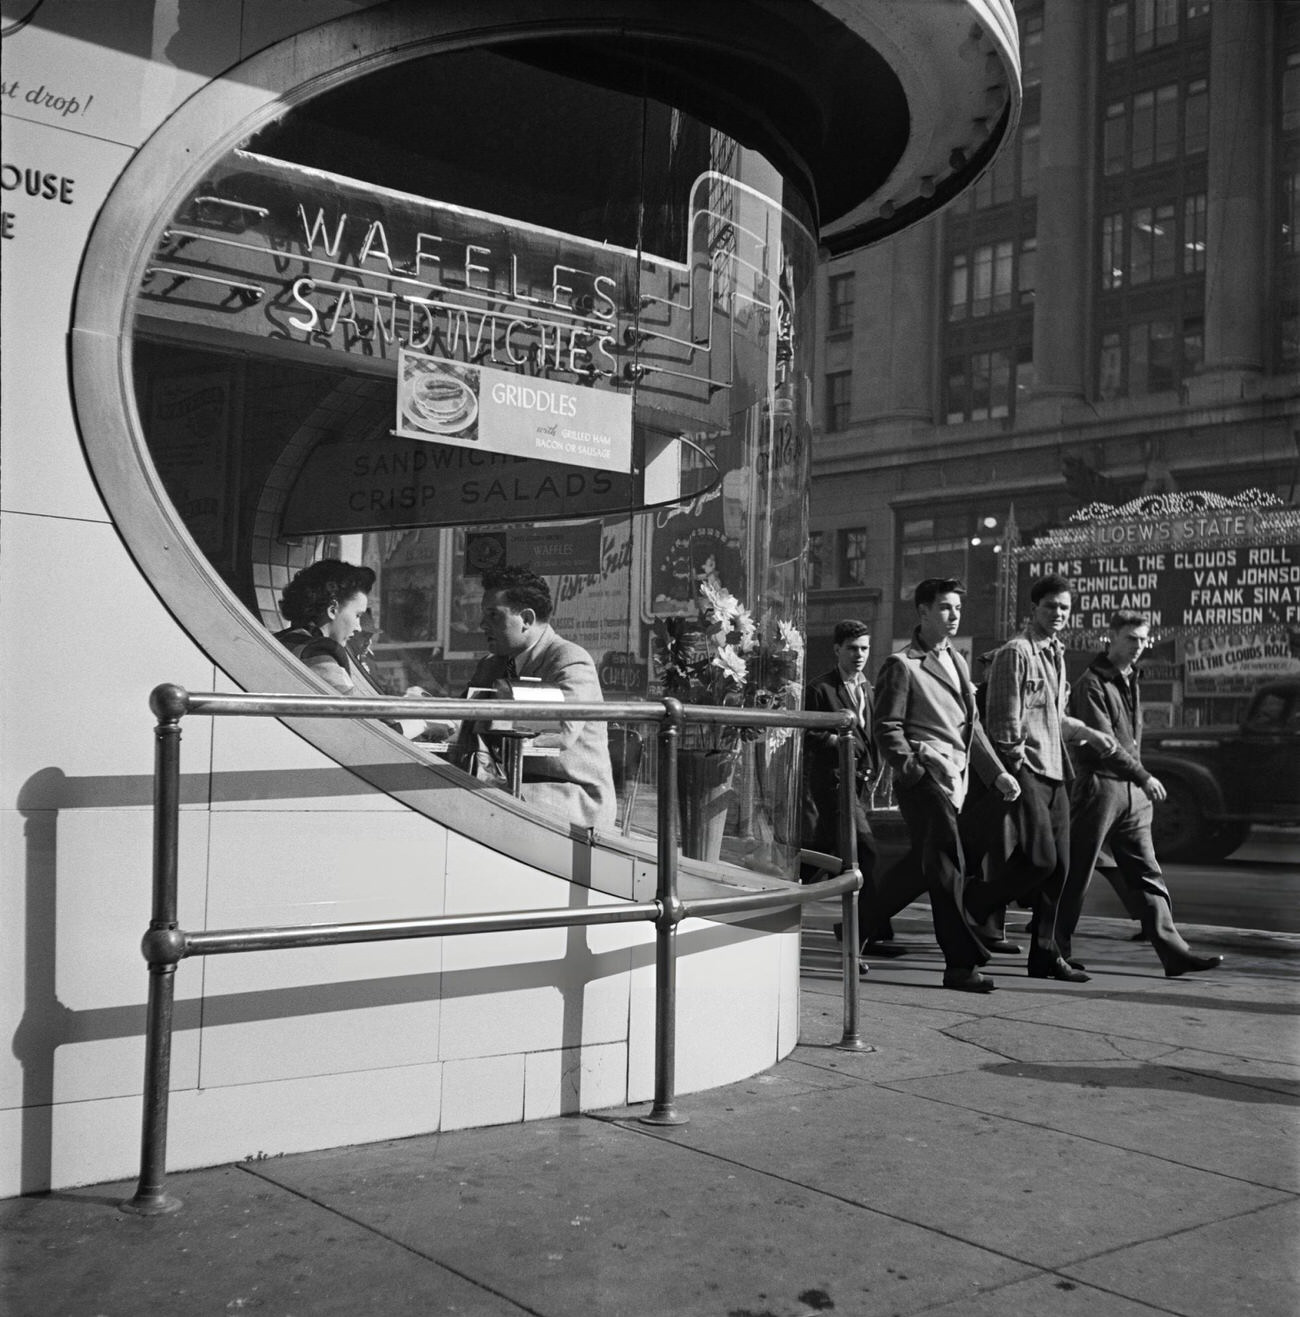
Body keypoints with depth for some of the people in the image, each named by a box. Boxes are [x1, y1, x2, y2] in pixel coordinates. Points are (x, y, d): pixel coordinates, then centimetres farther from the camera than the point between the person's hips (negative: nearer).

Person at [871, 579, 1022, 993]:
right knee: (949, 866, -9)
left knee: (924, 865, 13)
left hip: (956, 779, 8)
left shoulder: (957, 661, 20)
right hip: (924, 777, -8)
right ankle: (962, 964, -4)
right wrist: (915, 769, -17)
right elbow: (888, 729, -8)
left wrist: (996, 772, 15)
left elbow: (972, 725, 23)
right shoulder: (902, 665, -4)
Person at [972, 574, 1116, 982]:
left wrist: (1088, 734, 13)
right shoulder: (1016, 653, -9)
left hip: (1054, 771, 8)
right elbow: (1005, 722, -12)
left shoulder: (1056, 653, 18)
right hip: (1026, 769, -8)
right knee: (1041, 857, -15)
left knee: (1058, 864, 6)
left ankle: (1045, 953, 12)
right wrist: (1013, 772, -14)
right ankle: (974, 906, 4)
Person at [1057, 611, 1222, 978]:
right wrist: (1144, 777, -17)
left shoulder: (1132, 681, 16)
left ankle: (1173, 951, 3)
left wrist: (1141, 781, 11)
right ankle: (1055, 948, 10)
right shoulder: (1093, 684, -10)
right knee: (1077, 874, 0)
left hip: (1133, 792, 8)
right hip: (1100, 785, -8)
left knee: (1146, 873, 5)